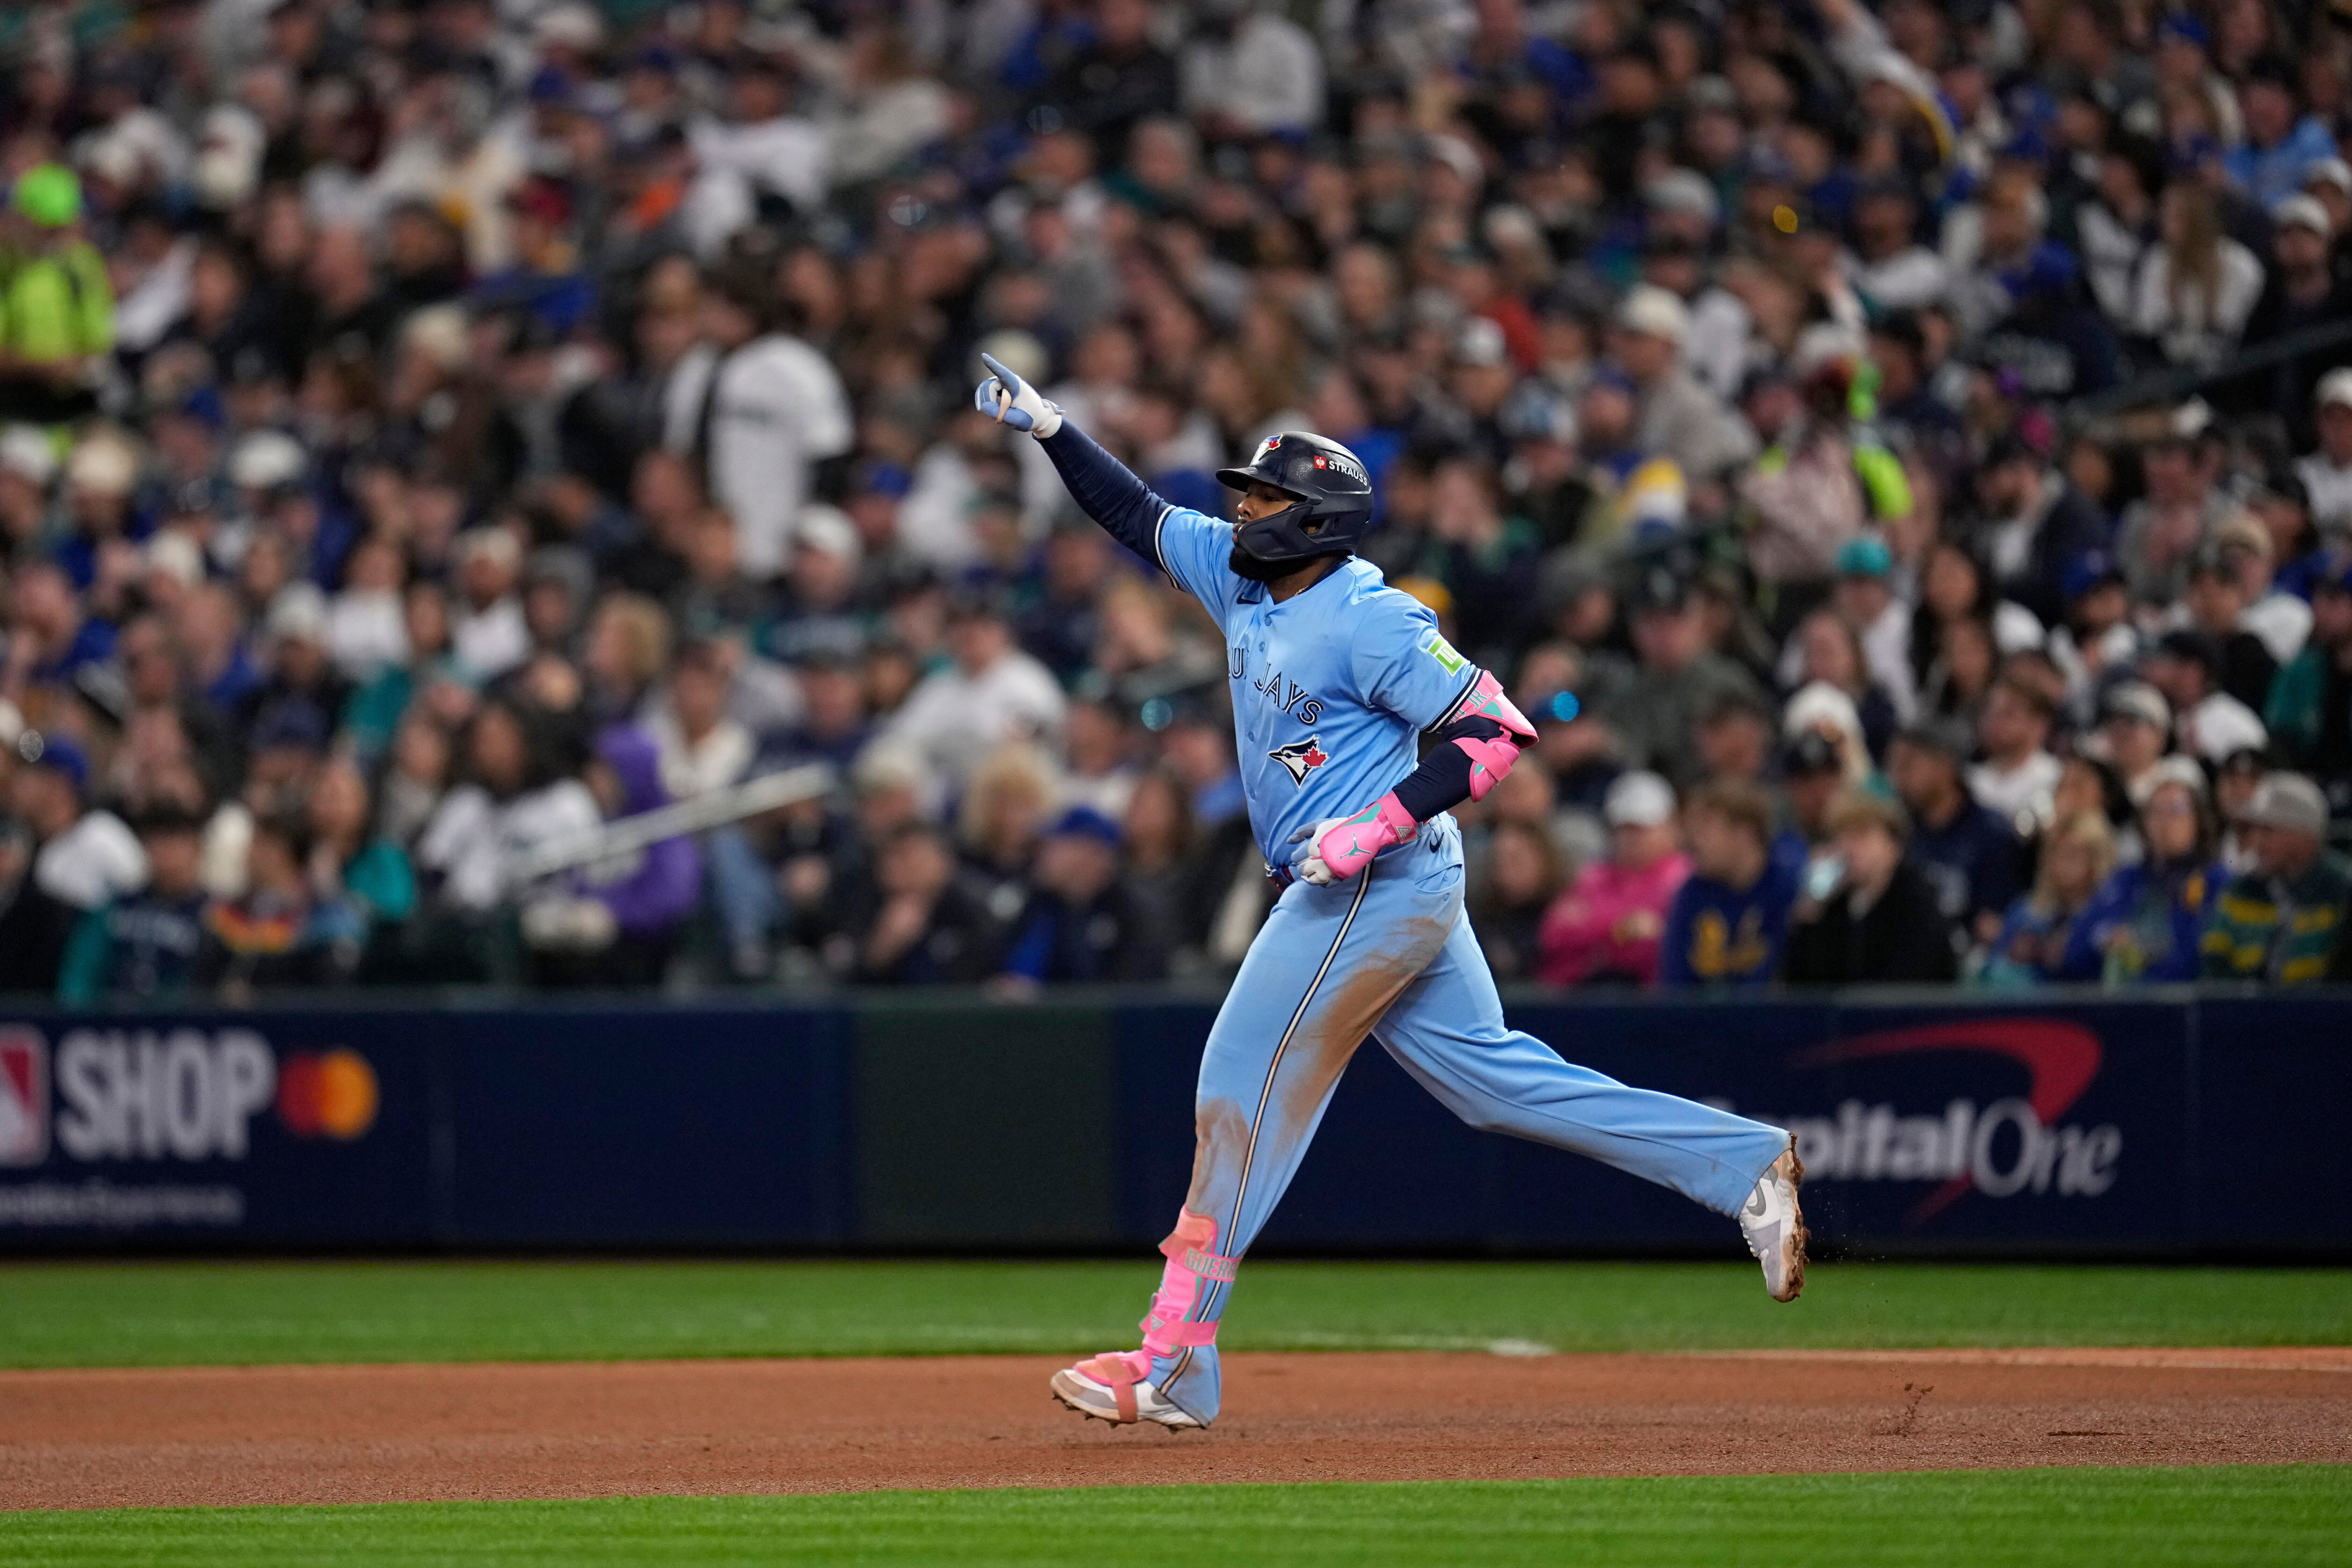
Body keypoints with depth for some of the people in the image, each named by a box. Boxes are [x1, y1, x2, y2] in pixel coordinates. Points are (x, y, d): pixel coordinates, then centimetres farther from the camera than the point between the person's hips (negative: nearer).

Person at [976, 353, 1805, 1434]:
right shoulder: (1241, 575, 8)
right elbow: (1137, 515, 20)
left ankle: (1174, 1365, -5)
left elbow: (1499, 733, -20)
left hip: (1374, 889, -10)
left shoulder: (1370, 622, -18)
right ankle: (1745, 1167, 13)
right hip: (1377, 896, 10)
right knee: (1489, 1075, 12)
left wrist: (1378, 826, -25)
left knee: (1245, 1092, -7)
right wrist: (1048, 429, 8)